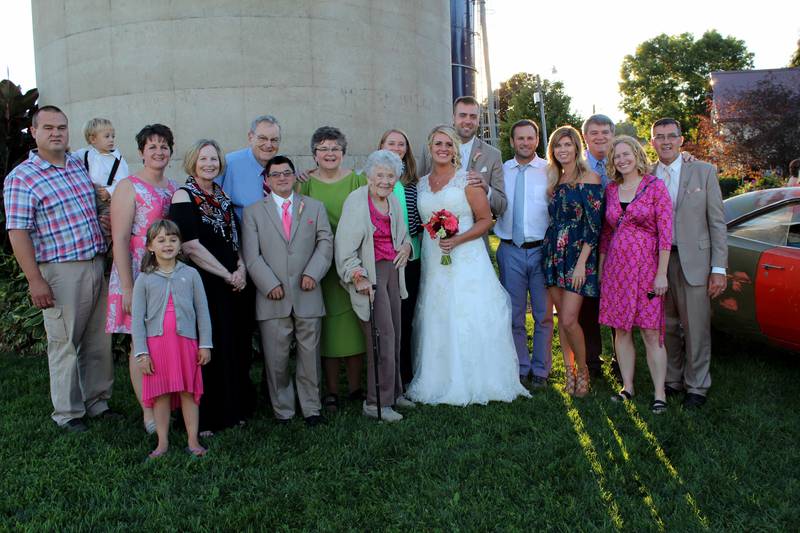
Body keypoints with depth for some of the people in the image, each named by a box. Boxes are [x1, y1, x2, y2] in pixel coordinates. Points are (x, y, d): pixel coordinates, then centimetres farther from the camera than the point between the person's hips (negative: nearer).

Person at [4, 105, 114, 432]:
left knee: (99, 341, 12)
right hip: (60, 271, -6)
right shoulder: (21, 178, -8)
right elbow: (18, 233, -12)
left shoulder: (79, 167, 11)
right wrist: (35, 281, -17)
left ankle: (97, 400, 27)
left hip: (97, 264, 6)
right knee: (65, 343, 1)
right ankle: (68, 413, 15)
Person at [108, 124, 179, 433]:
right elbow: (119, 240, -10)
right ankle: (149, 412, 11)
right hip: (139, 276, -5)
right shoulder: (129, 187, -5)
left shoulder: (174, 189, 12)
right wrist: (127, 288, -15)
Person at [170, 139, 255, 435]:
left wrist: (241, 269, -3)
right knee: (208, 351, -1)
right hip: (203, 285, -6)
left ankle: (233, 410, 24)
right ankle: (205, 418, 13)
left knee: (236, 348, 10)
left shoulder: (223, 196, 13)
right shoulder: (184, 196, -7)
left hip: (234, 285, 6)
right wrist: (227, 275, -12)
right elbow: (191, 247, -15)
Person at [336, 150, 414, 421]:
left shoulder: (394, 201, 11)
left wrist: (406, 246, 5)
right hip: (369, 275, -7)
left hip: (392, 270, 7)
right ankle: (376, 403, 3)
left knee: (394, 335, 12)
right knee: (383, 337, -7)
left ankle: (393, 392, 27)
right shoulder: (356, 201, -11)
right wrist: (359, 278, -19)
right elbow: (345, 246, -15)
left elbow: (403, 234, 27)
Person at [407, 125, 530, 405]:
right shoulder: (421, 184, 12)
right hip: (433, 262, 4)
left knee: (468, 318, -3)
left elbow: (485, 219, -4)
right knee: (437, 321, 6)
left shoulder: (467, 179, -2)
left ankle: (475, 381, 10)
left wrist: (457, 240, -16)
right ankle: (440, 381, 18)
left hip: (466, 259, -4)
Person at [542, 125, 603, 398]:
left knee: (569, 320, -11)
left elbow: (594, 225, -11)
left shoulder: (590, 178, -6)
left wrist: (581, 263, -16)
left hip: (577, 255, -6)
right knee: (562, 318, 8)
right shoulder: (555, 181, 13)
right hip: (553, 254, 6)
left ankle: (582, 369, 12)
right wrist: (550, 250, 5)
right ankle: (569, 370, 21)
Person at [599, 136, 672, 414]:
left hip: (646, 265, -4)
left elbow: (665, 232, -8)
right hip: (616, 266, 4)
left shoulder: (656, 186, -4)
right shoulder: (610, 190, 9)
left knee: (651, 332, -3)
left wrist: (661, 274, -12)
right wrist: (600, 268, 11)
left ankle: (659, 393, 5)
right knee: (621, 330, 7)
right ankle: (627, 387, 18)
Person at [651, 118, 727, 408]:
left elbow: (717, 223, -1)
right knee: (666, 327, 11)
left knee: (696, 328, 2)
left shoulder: (704, 172, 1)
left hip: (693, 261, -2)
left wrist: (719, 269, -6)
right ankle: (671, 381, 26)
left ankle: (696, 386, 16)